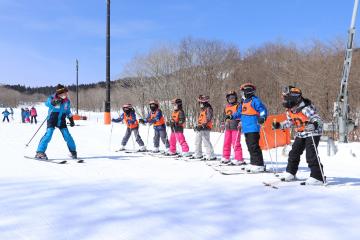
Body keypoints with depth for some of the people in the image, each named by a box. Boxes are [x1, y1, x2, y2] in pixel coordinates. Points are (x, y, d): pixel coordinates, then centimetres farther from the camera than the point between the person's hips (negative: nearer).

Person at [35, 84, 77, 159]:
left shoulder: (67, 101, 3)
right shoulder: (53, 98, -12)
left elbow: (68, 111, 18)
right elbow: (47, 103, -33)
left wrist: (71, 120, 17)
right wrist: (53, 102, -52)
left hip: (61, 121, 4)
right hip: (52, 120, -4)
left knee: (67, 136, -2)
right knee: (48, 134, -17)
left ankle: (73, 151, 16)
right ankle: (40, 152, -11)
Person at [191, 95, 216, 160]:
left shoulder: (208, 109, -10)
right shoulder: (202, 109, 21)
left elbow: (208, 119, -19)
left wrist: (202, 125, -25)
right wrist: (197, 126, 20)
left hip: (205, 128, -10)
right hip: (200, 128, 11)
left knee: (206, 142, -13)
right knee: (197, 142, 17)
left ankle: (211, 156, -10)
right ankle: (198, 154, 30)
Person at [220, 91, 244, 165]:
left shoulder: (238, 105, -2)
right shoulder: (226, 107, 19)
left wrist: (240, 123, -19)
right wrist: (224, 123, 20)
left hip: (236, 127, -7)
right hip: (228, 128, 7)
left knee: (236, 144, -10)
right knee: (226, 143, 12)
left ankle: (239, 160, -6)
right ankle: (225, 158, 23)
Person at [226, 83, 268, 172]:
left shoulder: (255, 100, -10)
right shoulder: (243, 102, 16)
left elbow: (263, 110, -14)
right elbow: (240, 112, 28)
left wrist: (262, 118, -31)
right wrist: (232, 116, 21)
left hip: (253, 128, -9)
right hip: (246, 129, 9)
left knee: (254, 146, -11)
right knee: (250, 147, 13)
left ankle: (259, 165, -7)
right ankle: (253, 163, 22)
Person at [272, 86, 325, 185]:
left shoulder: (306, 109, -27)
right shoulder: (289, 110, 0)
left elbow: (318, 120, -29)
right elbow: (290, 122, 17)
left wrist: (314, 125, -50)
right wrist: (279, 125, 8)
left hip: (312, 134, -9)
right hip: (300, 134, 9)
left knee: (311, 155, -14)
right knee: (294, 153, 14)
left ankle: (317, 177, -9)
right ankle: (290, 173, 30)